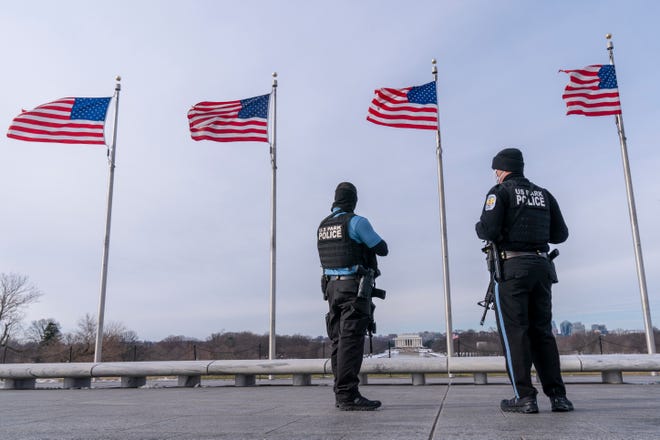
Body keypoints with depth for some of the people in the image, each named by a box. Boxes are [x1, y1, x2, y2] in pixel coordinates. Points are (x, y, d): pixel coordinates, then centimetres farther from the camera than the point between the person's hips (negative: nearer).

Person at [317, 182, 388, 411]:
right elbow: (382, 249, -4)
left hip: (331, 286, 7)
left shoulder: (323, 225, 12)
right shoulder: (356, 222, -9)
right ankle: (347, 395, -11)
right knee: (351, 340, -9)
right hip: (354, 287, -7)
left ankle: (341, 394, 14)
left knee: (338, 340, 9)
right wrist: (372, 241, 18)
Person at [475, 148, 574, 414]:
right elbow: (560, 234, 16)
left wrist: (478, 227, 9)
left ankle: (524, 397, -5)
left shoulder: (500, 191, -1)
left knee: (514, 331, -3)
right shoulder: (543, 194, 17)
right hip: (541, 265, 6)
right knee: (542, 330, 9)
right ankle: (557, 396, 4)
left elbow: (489, 230, -13)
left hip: (512, 265, -6)